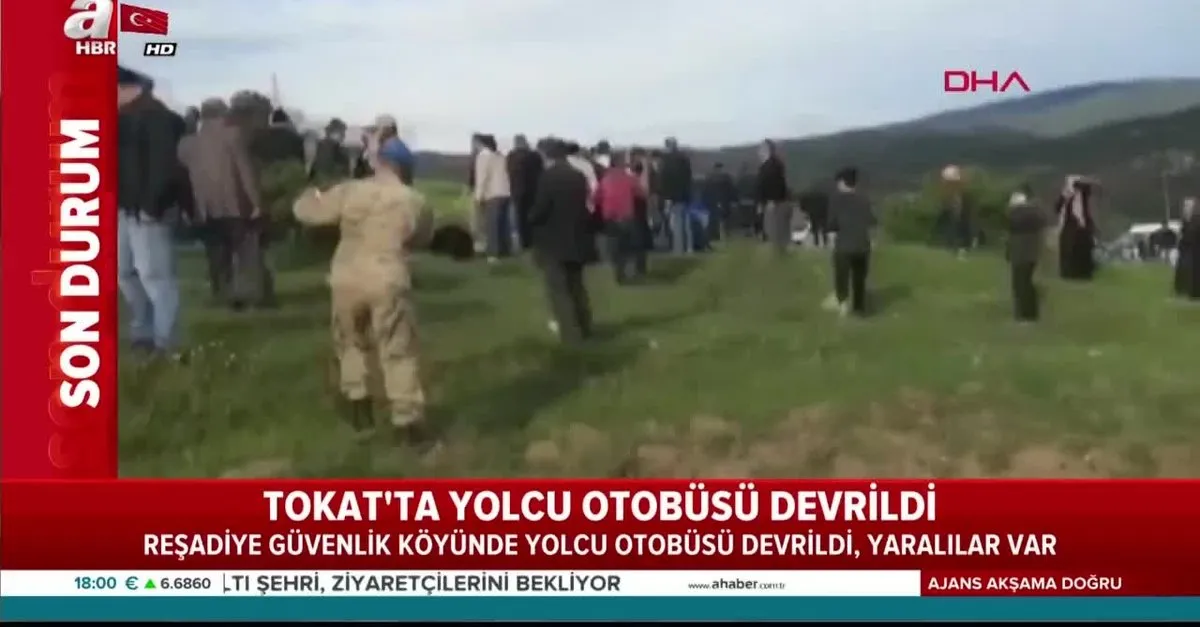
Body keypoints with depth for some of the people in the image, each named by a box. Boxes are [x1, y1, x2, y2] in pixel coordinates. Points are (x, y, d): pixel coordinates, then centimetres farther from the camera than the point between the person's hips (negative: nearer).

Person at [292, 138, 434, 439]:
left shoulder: (350, 191, 2)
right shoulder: (415, 202, 2)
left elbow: (306, 211, 12)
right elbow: (422, 238, 20)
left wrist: (310, 196, 34)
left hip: (347, 280, 2)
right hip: (388, 283, -2)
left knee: (352, 342, 24)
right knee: (398, 351, 4)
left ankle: (357, 403, 24)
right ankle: (407, 419, 2)